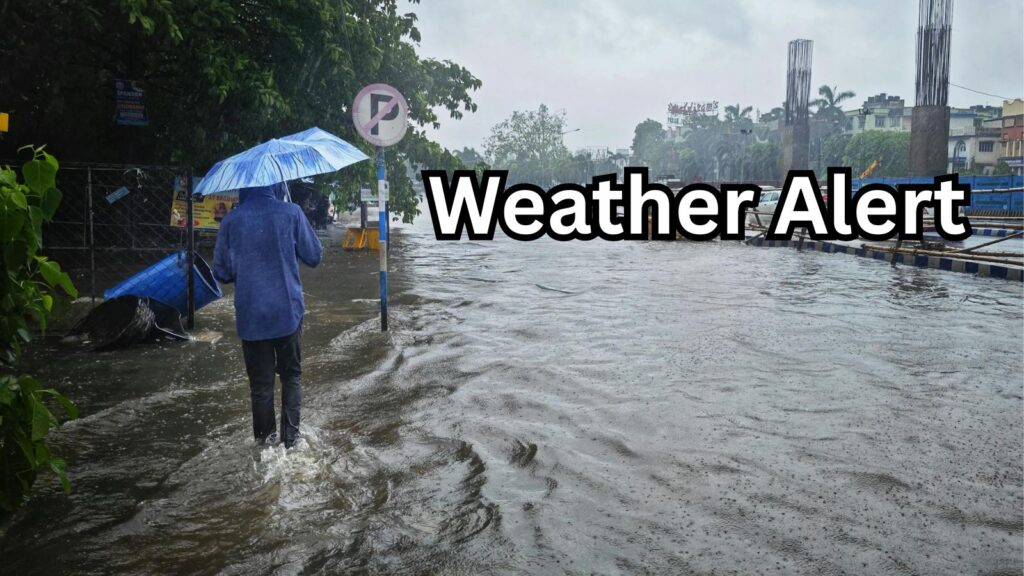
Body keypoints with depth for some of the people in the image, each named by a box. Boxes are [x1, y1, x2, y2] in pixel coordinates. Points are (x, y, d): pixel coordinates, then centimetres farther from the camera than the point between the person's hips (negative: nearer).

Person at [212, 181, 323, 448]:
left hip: (251, 315, 1)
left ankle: (265, 437, 19)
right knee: (291, 375, 15)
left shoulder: (231, 221, -4)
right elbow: (314, 256, -1)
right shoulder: (291, 213, -8)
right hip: (288, 311, 0)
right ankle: (290, 436, 15)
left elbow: (222, 272, 1)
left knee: (260, 382, 12)